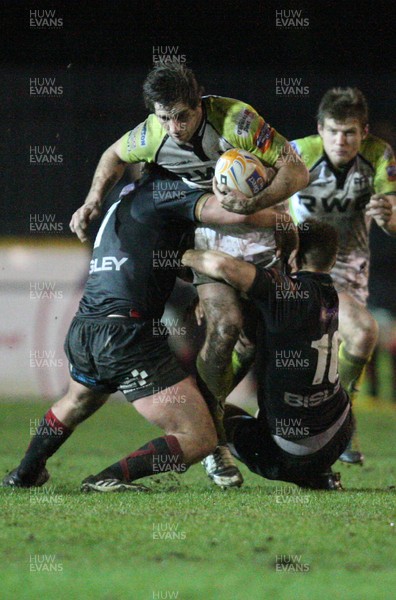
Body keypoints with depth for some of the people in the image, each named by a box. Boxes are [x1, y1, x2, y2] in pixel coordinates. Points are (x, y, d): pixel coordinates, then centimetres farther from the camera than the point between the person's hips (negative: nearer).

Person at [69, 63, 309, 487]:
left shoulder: (237, 119, -27)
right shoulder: (151, 136, -17)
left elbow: (297, 172, -25)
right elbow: (115, 155, 8)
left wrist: (255, 202, -40)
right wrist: (93, 201, -5)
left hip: (261, 225, 0)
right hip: (209, 234, 0)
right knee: (225, 325, -19)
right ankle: (211, 439, -9)